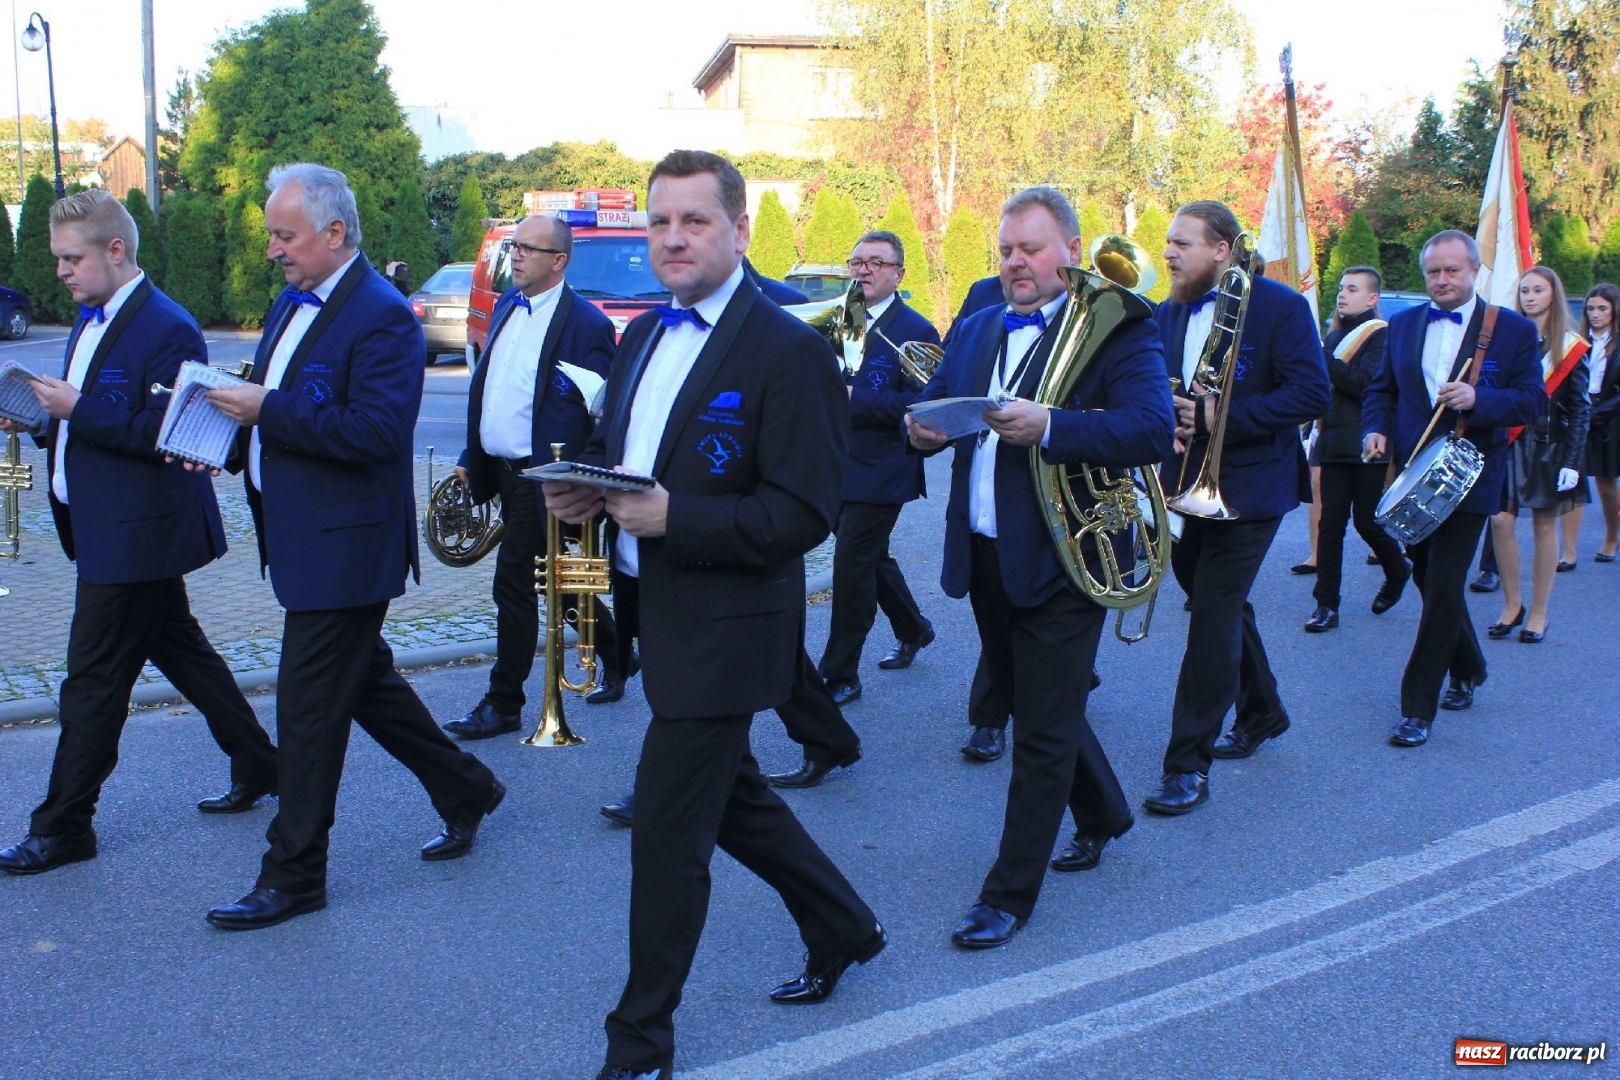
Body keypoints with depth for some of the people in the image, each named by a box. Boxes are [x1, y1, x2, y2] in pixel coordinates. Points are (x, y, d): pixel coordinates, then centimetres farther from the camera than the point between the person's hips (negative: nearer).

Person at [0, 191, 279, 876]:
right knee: (182, 653, 17)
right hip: (105, 529, 10)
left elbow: (163, 436, -23)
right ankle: (257, 767, 30)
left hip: (133, 536, -10)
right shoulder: (91, 320, 13)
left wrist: (78, 410, -25)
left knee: (93, 681, -2)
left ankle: (63, 828, 9)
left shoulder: (168, 330, -17)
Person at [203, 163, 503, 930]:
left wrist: (268, 410, -25)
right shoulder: (292, 304, 13)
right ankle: (465, 791, 36)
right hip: (302, 540, 10)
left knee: (309, 709, -2)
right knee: (365, 681, 19)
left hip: (342, 545, -10)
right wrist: (232, 434, -1)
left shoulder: (381, 316, -17)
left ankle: (293, 877, 11)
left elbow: (380, 432, -27)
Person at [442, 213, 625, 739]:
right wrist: (471, 458, 15)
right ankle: (616, 657, 37)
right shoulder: (507, 306, 11)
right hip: (503, 472, 8)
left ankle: (503, 705, 8)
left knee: (514, 586, -4)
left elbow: (601, 414, -12)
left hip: (542, 479, -8)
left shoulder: (586, 324, -13)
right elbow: (485, 386, 17)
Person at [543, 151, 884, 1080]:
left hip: (722, 630, -8)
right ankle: (845, 928, 43)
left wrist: (671, 516, -28)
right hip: (656, 614, 9)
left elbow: (804, 513, -20)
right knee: (732, 798, 22)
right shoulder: (643, 336, 10)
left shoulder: (789, 350, -16)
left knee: (667, 830, -1)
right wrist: (586, 491, -4)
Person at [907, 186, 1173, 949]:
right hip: (984, 556, 7)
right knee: (1035, 705, 22)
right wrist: (924, 427, -13)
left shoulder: (1117, 329, -9)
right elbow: (931, 402, 12)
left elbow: (1153, 429, -22)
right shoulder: (978, 331, 13)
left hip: (1059, 562, -7)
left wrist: (1049, 427, -34)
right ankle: (1103, 816, 45)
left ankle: (1010, 894, 12)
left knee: (1042, 735, 0)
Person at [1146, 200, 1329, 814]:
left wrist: (1217, 416, -23)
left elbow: (1311, 394, -17)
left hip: (1248, 487, -7)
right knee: (1222, 607, 19)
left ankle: (1189, 766, -3)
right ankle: (1262, 712, 42)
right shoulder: (1168, 314, 8)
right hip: (1185, 485, 7)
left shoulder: (1280, 307, -11)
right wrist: (1166, 422, -10)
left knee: (1212, 618, -9)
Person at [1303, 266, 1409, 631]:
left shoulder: (1382, 335, -6)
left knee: (1366, 519, 2)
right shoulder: (1334, 334, 16)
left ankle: (1397, 572, 31)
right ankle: (1326, 604, 2)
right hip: (1335, 444, 6)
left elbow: (1365, 384, -20)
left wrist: (1322, 359, -22)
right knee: (1330, 522, 1)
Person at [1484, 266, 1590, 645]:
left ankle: (1538, 614, 12)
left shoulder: (1571, 347, 0)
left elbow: (1580, 408, -2)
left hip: (1549, 446, -2)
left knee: (1544, 527, 3)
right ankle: (1511, 605, 8)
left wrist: (1571, 462, -9)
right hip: (1507, 443, 2)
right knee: (1501, 521, -8)